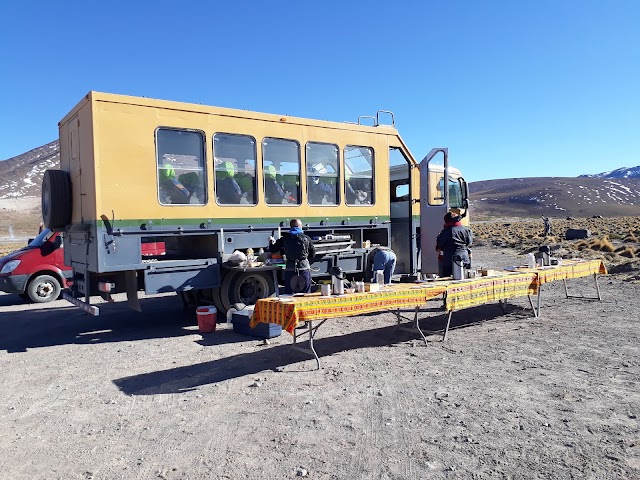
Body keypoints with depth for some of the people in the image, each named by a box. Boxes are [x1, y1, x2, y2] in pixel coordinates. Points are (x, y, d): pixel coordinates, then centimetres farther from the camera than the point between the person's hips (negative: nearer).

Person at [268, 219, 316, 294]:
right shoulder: (306, 238, 3)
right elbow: (313, 253, 9)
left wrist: (271, 242, 30)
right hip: (305, 269, 0)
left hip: (290, 270, 1)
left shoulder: (284, 239, 3)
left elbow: (272, 250, 9)